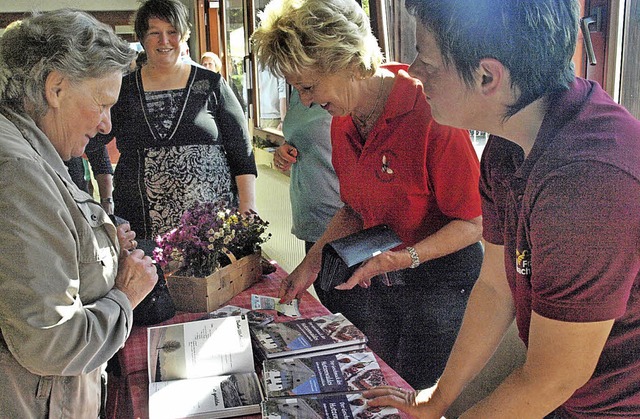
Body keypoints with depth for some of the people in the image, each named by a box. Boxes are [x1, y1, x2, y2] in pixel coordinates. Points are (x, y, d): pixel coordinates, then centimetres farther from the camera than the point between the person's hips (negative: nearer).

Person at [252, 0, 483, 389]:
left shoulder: (430, 112, -23)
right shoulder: (342, 122, 1)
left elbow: (474, 222, -18)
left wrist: (401, 259, -27)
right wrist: (311, 263, 4)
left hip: (442, 280, -6)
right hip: (375, 280, 7)